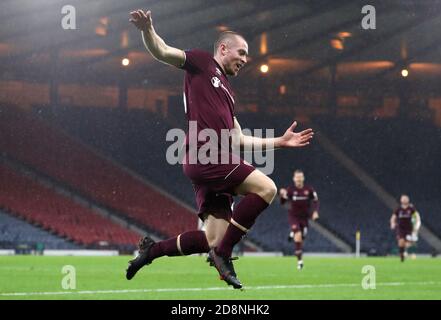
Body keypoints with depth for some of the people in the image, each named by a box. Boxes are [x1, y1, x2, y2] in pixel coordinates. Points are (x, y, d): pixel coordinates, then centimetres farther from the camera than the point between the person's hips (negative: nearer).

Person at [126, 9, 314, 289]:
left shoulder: (227, 93, 30)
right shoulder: (202, 62, 9)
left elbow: (239, 139, 31)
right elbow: (161, 52, -3)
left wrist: (281, 141, 32)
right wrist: (147, 29, -24)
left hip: (216, 165, 9)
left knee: (213, 240, 0)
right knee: (266, 188, -18)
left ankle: (152, 249, 16)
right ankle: (223, 253, -13)